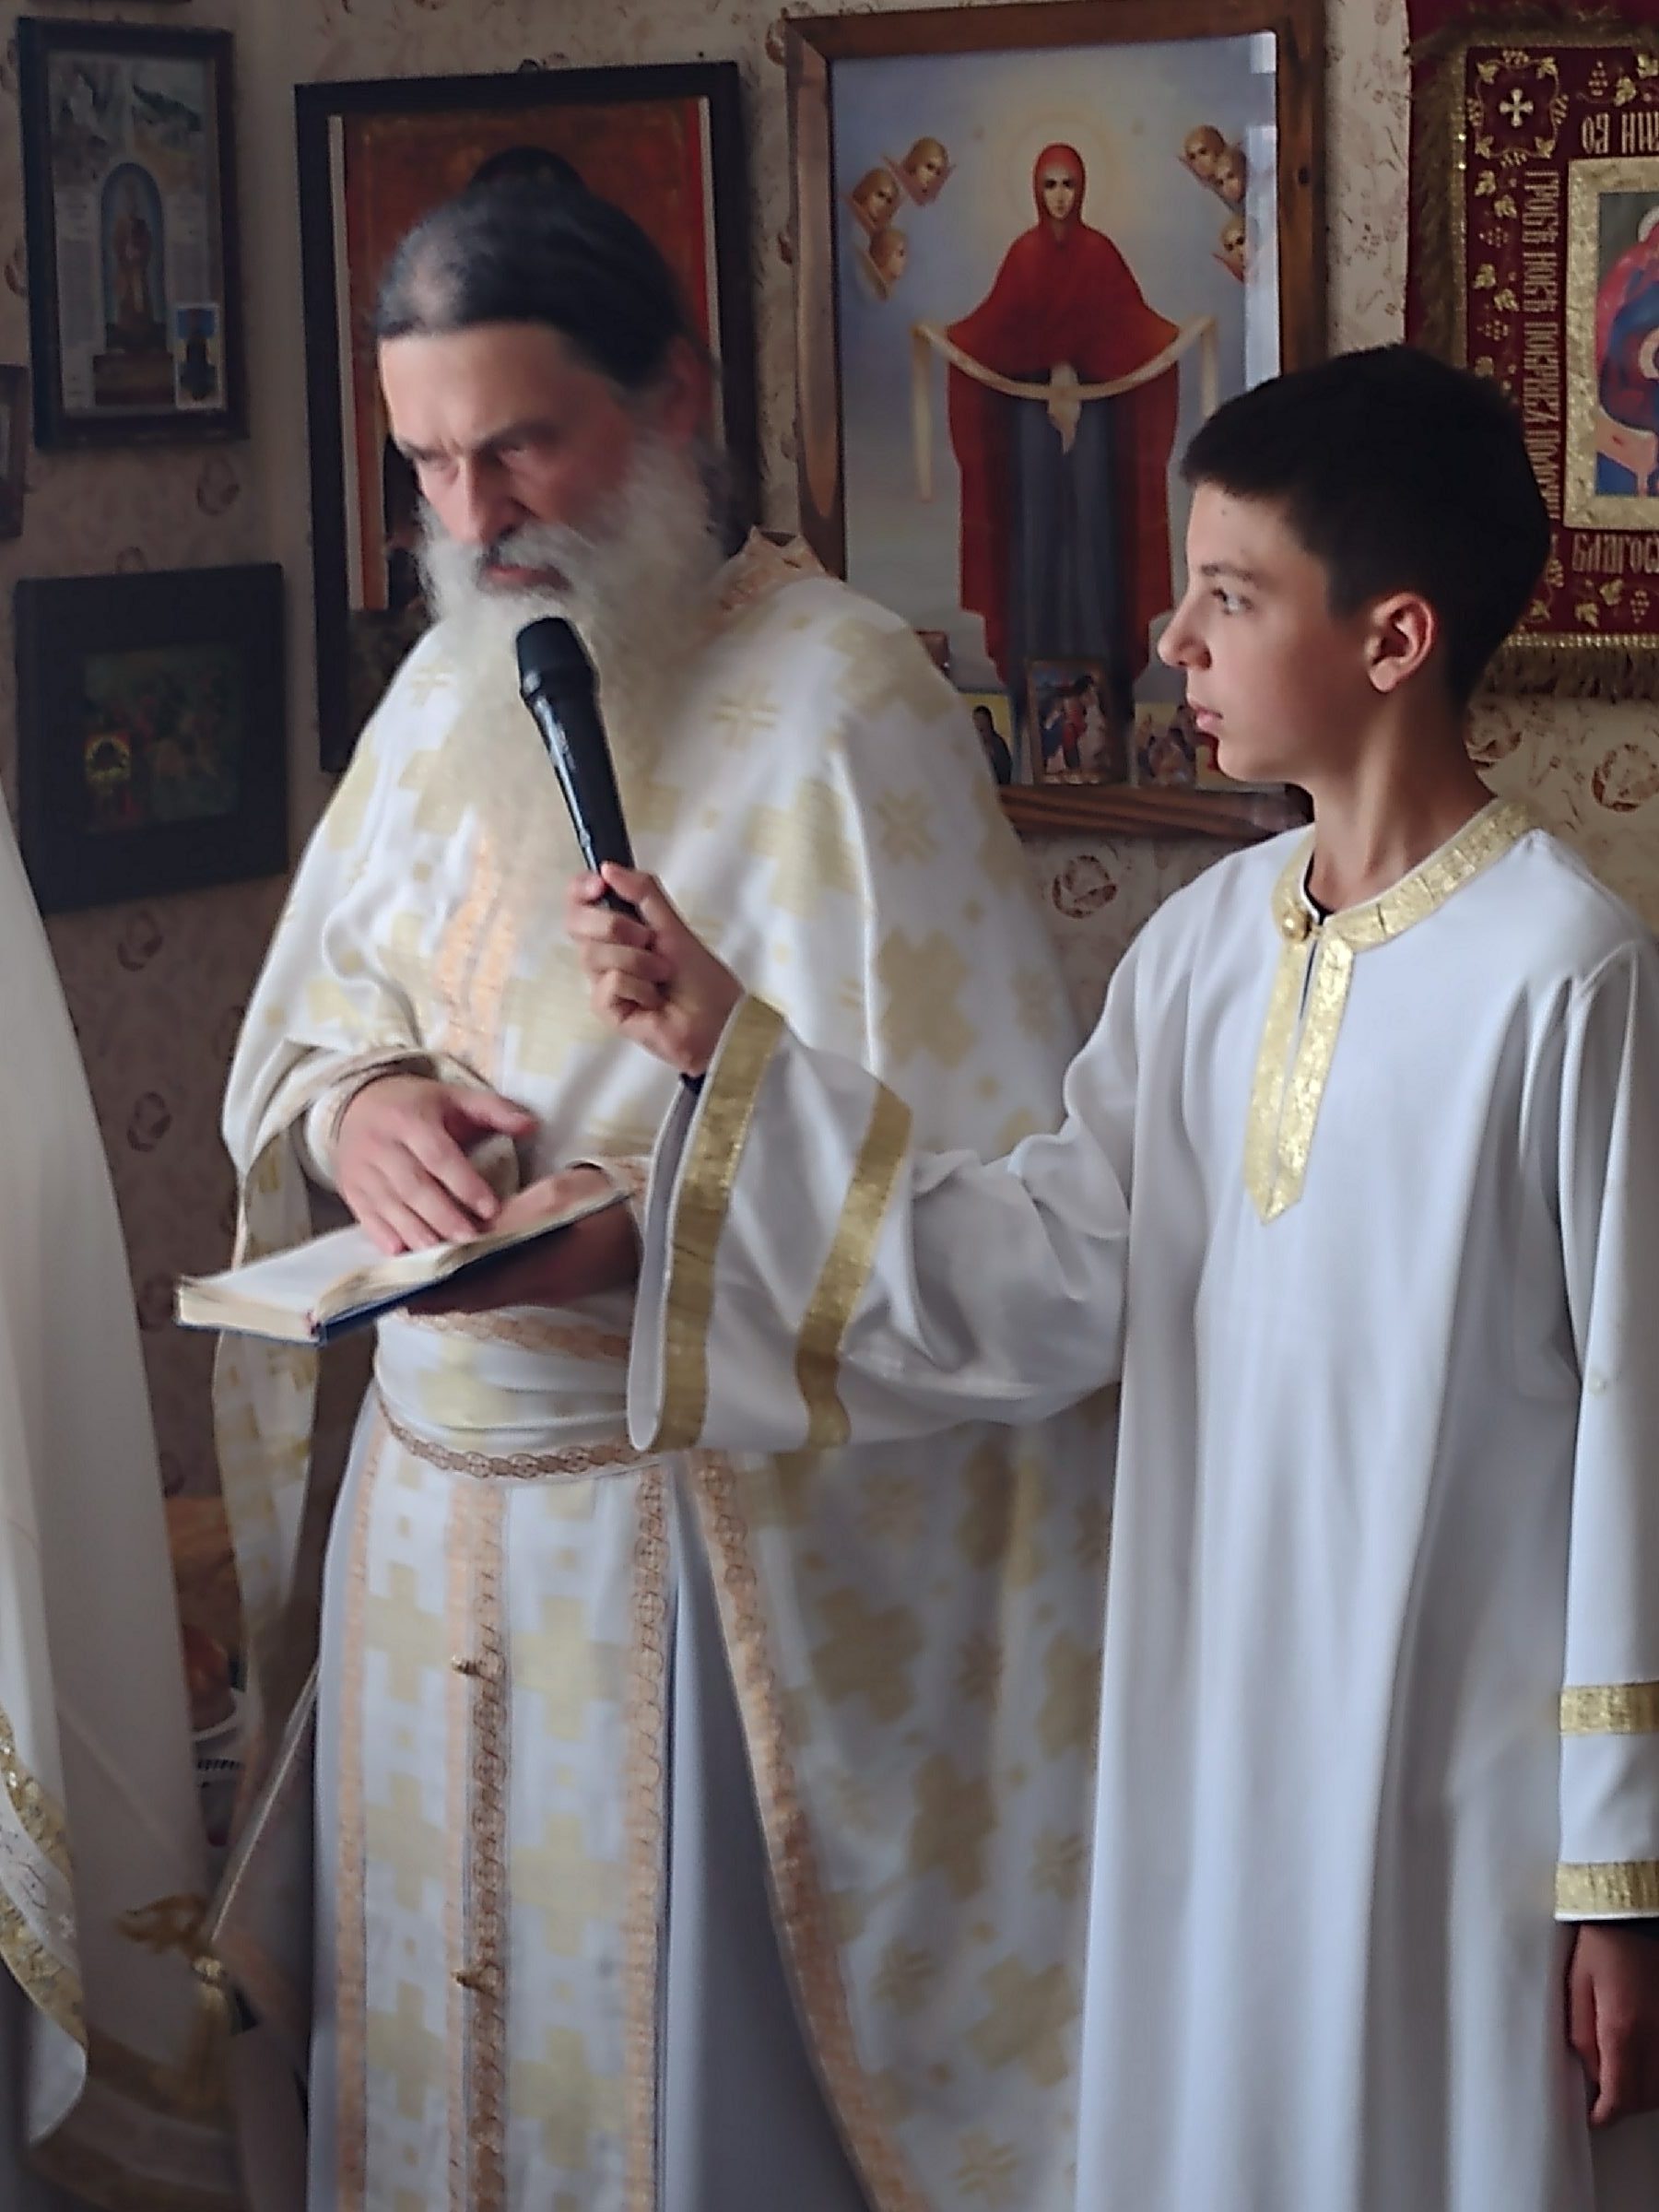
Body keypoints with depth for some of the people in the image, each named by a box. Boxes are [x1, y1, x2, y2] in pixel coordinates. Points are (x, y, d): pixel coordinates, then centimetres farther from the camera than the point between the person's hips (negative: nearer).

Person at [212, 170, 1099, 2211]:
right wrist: (356, 1101, -9)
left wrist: (659, 1225, -30)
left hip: (692, 1525, -6)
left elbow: (970, 1174, -17)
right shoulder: (451, 685, 8)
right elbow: (304, 1012, 14)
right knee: (420, 2039, 17)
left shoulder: (840, 705, -14)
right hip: (421, 1496, 7)